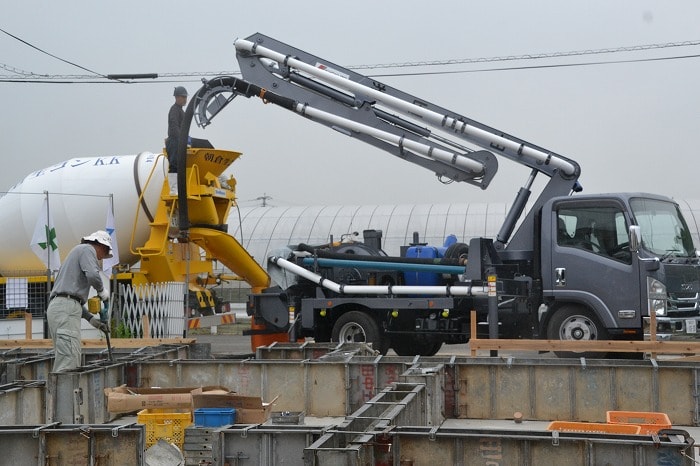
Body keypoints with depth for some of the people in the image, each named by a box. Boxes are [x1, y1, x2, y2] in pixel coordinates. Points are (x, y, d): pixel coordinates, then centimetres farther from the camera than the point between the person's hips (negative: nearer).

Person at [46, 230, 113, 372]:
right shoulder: (87, 249, 3)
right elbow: (92, 275, -18)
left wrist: (91, 318, 24)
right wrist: (102, 290, 2)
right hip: (66, 308, -10)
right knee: (68, 363, -17)